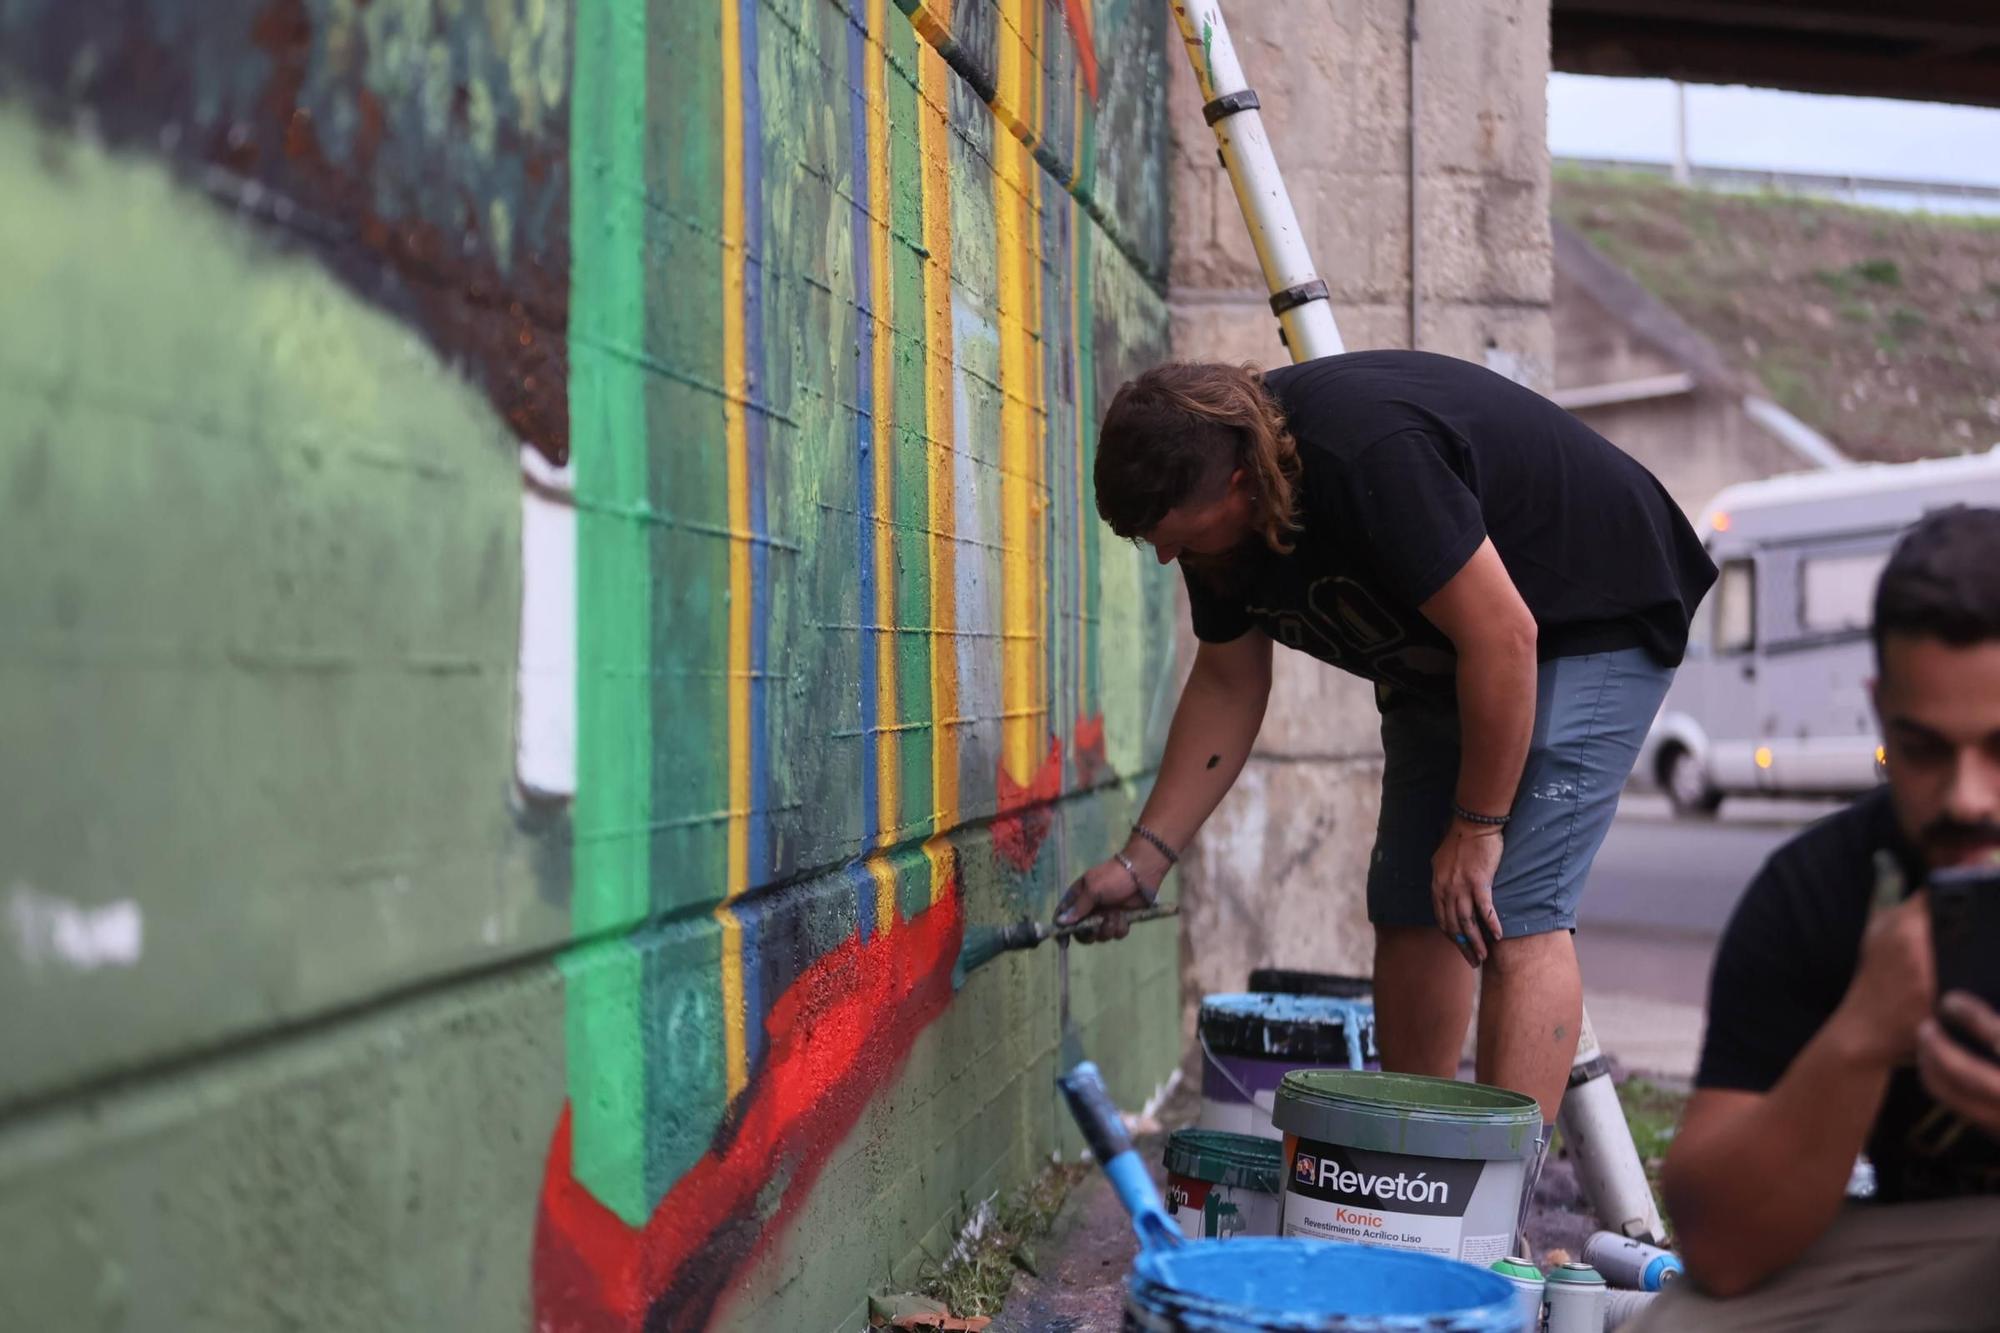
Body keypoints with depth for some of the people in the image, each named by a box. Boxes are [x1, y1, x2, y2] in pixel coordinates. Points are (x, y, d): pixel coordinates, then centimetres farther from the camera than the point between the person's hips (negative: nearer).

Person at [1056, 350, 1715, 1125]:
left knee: (1512, 914, -18)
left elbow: (1503, 638, -32)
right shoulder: (1211, 507, -9)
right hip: (1442, 656, 9)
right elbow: (1227, 684, 3)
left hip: (1588, 624, -8)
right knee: (1409, 907, 6)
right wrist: (1143, 859, -3)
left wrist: (1477, 826, -22)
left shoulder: (1370, 459, -36)